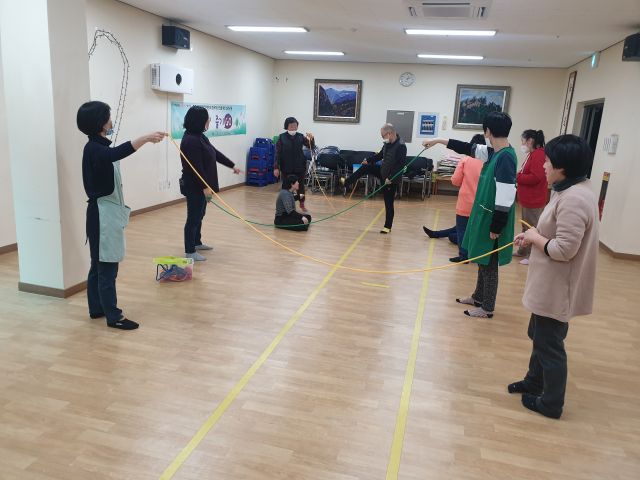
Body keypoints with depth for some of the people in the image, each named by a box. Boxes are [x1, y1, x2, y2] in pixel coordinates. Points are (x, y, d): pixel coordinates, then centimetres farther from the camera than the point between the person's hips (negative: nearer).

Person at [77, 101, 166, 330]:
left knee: (99, 264, 16)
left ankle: (97, 309, 27)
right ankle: (113, 316, 3)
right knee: (107, 266, -4)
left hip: (108, 211, 10)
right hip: (103, 213, -10)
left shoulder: (100, 147, 13)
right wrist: (145, 138, -49)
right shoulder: (94, 149, -19)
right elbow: (116, 154, -41)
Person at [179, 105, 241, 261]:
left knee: (199, 215, 21)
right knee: (193, 217, -3)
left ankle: (197, 243, 36)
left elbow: (215, 152, 20)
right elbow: (196, 166, -24)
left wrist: (232, 165, 25)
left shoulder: (199, 136, 11)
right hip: (194, 187, -10)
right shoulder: (190, 140, -21)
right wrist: (205, 187, -24)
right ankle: (189, 252, 5)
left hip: (201, 185, 10)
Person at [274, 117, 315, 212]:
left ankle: (302, 204, 29)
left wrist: (311, 139, -27)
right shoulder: (282, 137, -5)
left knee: (300, 185, 11)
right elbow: (278, 153, -4)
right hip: (286, 167, -2)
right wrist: (276, 167, -9)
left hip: (299, 166, 2)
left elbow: (311, 147, -6)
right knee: (286, 186, 4)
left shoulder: (300, 137, -1)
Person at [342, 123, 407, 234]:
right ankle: (347, 182, 26)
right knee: (365, 167, 8)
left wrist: (390, 178, -30)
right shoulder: (387, 143, 0)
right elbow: (380, 155, 17)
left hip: (391, 179, -8)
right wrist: (368, 160, 21)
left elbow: (401, 165, -28)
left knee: (388, 203, 1)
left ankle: (388, 227, 14)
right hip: (383, 172, 8)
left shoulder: (401, 146, -24)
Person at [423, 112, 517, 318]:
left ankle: (487, 308, 18)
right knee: (483, 261, 21)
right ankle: (478, 297, 37)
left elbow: (505, 198, -25)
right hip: (485, 216, 9)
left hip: (493, 220, -9)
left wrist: (496, 227, -22)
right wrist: (439, 140, 21)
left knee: (489, 264, 4)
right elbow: (469, 148, 20)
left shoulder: (506, 157, -22)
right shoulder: (494, 152, 5)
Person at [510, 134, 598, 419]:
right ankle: (534, 382, 44)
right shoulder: (572, 190, 7)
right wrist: (534, 236, 3)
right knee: (539, 336, 24)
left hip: (557, 288, -10)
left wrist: (535, 237, -13)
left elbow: (564, 249, -29)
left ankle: (551, 404, 24)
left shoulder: (574, 200, -27)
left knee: (549, 343, 6)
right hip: (550, 284, 10)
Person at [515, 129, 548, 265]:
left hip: (534, 201, -10)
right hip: (528, 199, 10)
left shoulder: (538, 155, -18)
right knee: (526, 226, 19)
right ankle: (523, 251, 31)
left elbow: (536, 177, -25)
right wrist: (518, 176, 1)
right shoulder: (532, 154, 14)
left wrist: (516, 177, -17)